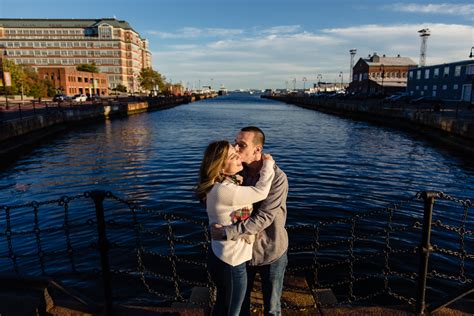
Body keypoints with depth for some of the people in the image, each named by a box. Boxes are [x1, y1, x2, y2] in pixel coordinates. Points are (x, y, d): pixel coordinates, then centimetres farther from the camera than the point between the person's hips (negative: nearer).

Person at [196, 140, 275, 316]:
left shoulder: (224, 183, 1)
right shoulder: (223, 191, -30)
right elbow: (261, 191, -24)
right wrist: (268, 164, -10)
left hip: (221, 256, 9)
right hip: (231, 263, -9)